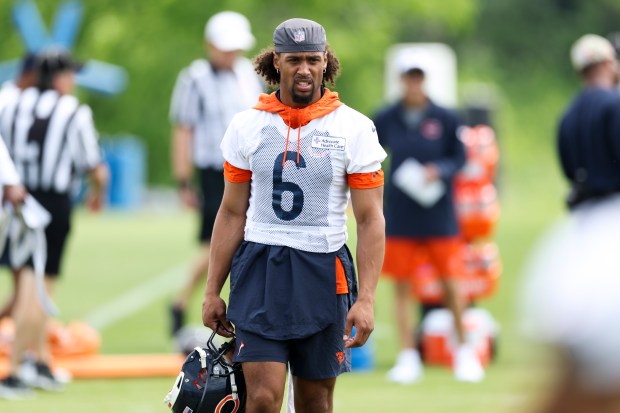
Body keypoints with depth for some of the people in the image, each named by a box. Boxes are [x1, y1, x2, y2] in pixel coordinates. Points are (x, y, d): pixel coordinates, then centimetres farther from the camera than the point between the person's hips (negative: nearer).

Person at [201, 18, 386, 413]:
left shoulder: (355, 128, -1)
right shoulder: (247, 125, 4)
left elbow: (371, 219, -3)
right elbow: (232, 213, 11)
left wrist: (366, 299, -12)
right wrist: (213, 291, 8)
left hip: (322, 273, 0)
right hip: (259, 270, 1)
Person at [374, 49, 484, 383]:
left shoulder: (444, 119, -3)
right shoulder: (386, 119, 0)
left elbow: (459, 157, 3)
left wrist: (439, 171, -15)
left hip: (439, 215, -1)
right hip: (399, 216, 1)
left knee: (451, 285, 0)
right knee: (401, 287, 2)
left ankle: (464, 353, 15)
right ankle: (408, 358, 8)